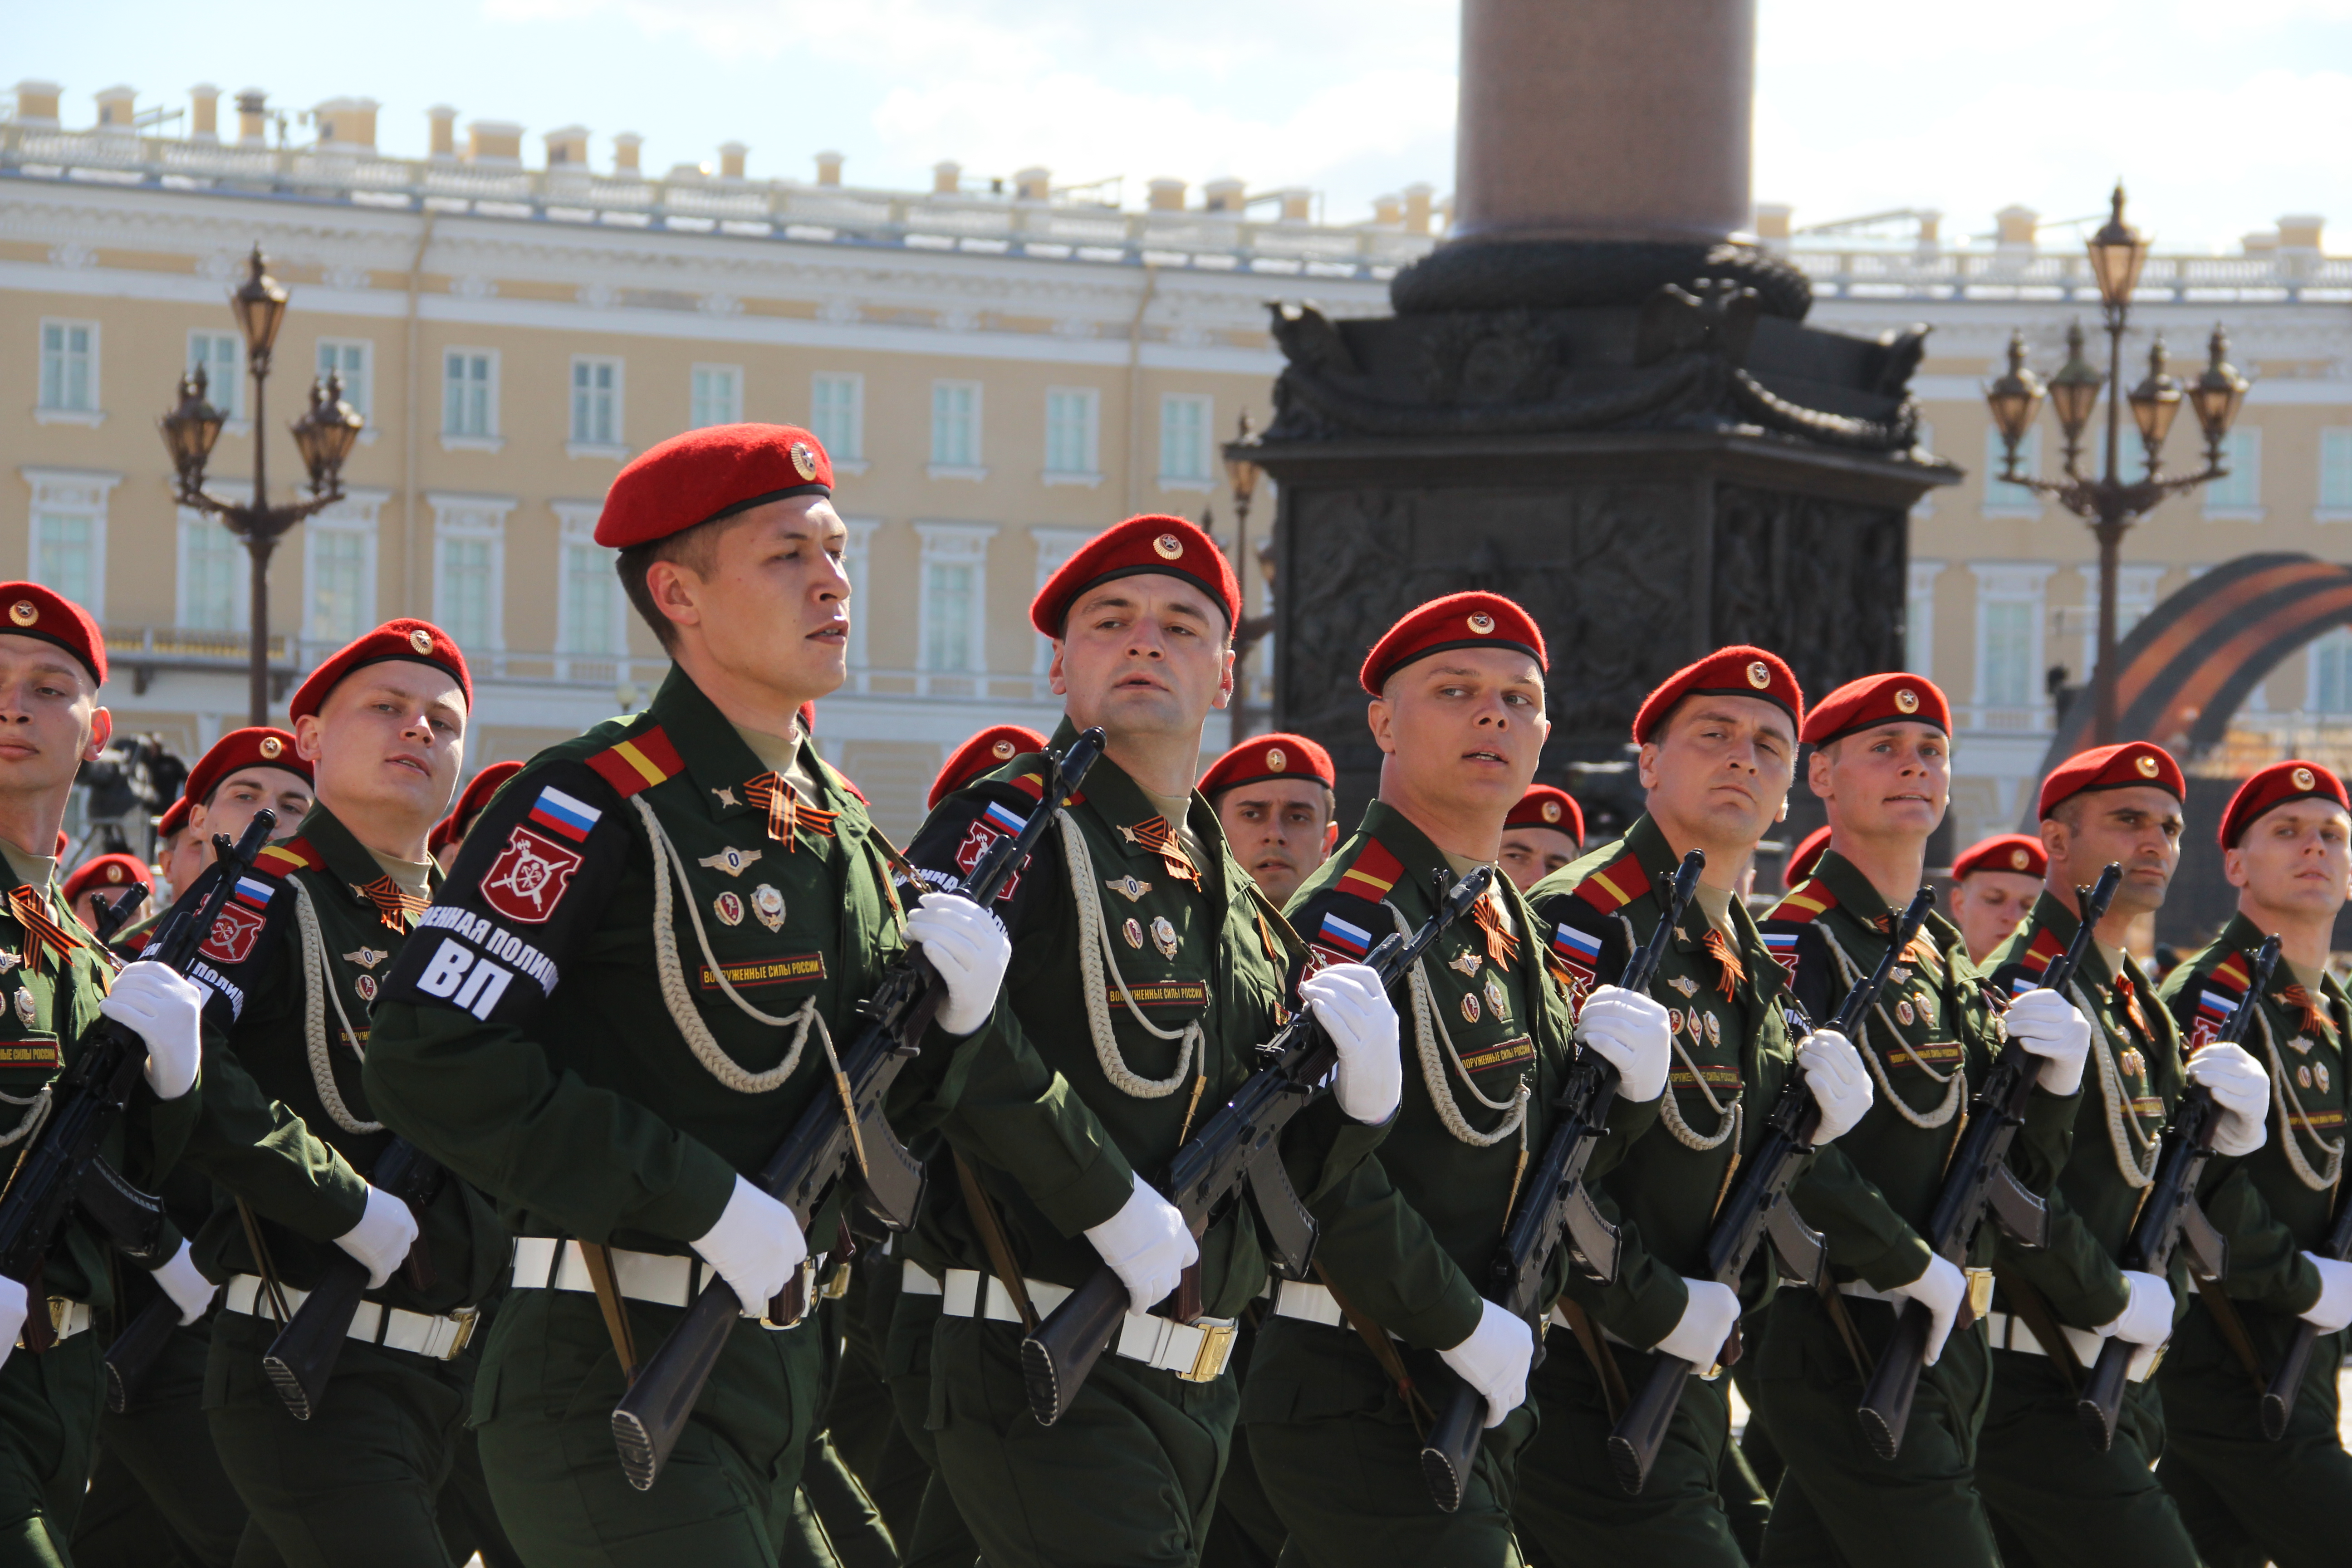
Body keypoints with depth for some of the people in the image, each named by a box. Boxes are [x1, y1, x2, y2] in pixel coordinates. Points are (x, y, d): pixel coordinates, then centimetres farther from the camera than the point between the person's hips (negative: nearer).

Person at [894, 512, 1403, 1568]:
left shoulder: (1233, 897, 19)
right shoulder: (1010, 825, -4)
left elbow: (1278, 1175, 19)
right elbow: (947, 1023, -24)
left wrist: (1359, 1091, -3)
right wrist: (1112, 1202, -24)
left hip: (1193, 1388, 8)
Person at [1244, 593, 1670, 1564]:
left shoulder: (1513, 929, 15)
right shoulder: (1346, 920, -13)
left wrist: (1627, 1087, -2)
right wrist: (1467, 1328, -17)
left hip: (1469, 1398, 9)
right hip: (1362, 1401, -9)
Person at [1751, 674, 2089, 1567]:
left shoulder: (1946, 959, 18)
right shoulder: (1796, 944, -8)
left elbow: (2021, 1178, 19)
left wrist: (2057, 1077, 1)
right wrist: (1913, 1265, -17)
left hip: (1947, 1348, 8)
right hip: (1848, 1348, -8)